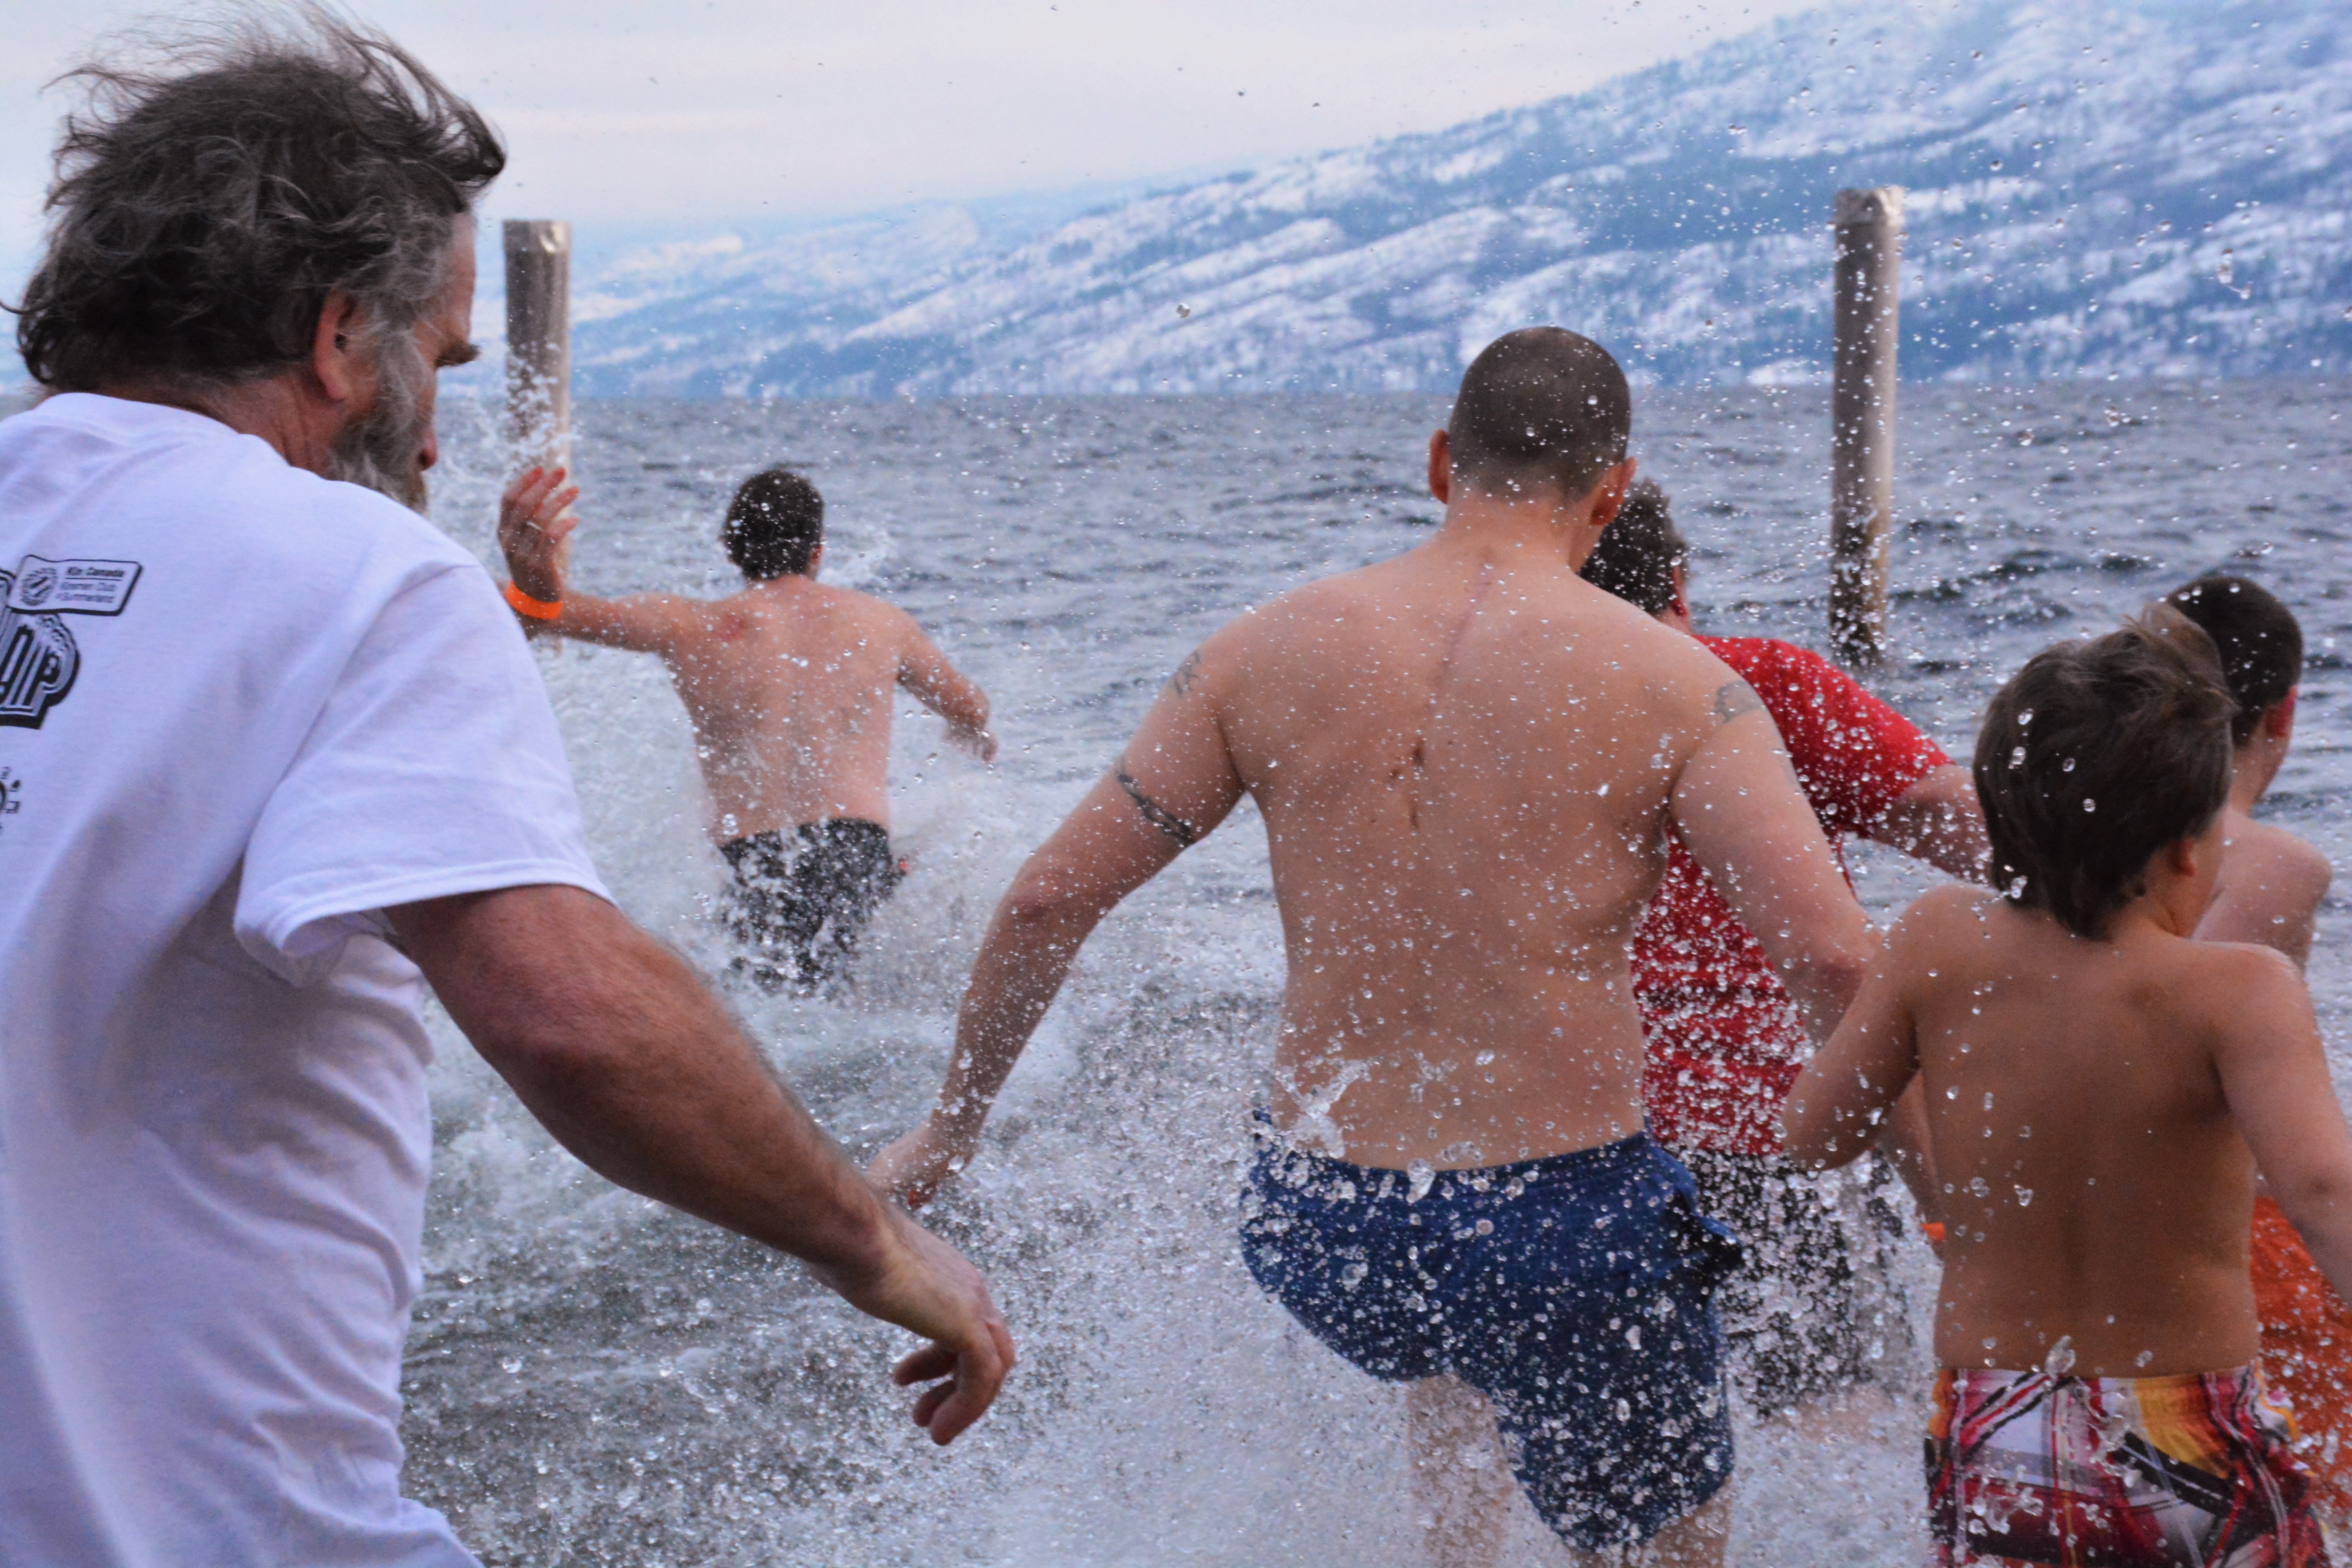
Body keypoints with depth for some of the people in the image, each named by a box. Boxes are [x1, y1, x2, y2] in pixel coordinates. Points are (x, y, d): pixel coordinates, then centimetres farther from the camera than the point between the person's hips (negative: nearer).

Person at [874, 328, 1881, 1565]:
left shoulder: (1267, 652, 0)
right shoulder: (1673, 684, -8)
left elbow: (1047, 902, 2)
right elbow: (1831, 961, -15)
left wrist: (950, 1124, 16)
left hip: (1319, 1232, 4)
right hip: (1562, 1229, -4)